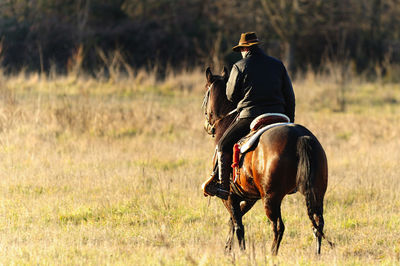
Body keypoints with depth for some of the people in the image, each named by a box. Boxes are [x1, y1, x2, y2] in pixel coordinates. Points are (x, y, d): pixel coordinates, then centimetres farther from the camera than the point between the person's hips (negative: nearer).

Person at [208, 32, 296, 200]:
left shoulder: (239, 67, -3)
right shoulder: (278, 65, 8)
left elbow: (231, 95, 3)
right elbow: (290, 97, 9)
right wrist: (290, 121, 16)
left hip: (249, 117, -4)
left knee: (223, 146, 10)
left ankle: (224, 186, 3)